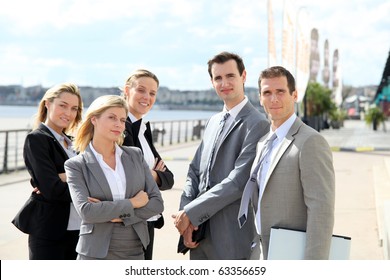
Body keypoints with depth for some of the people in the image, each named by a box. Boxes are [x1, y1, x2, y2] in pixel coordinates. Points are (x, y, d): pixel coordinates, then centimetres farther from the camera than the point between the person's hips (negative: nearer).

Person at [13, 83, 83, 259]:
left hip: (77, 229, 7)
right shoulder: (36, 139, -8)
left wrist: (66, 178, -17)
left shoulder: (69, 142, 15)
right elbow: (52, 189, -19)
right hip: (48, 233, -7)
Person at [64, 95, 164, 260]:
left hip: (135, 252, 3)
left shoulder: (135, 155, 9)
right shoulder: (76, 165, -2)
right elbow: (86, 211, -15)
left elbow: (157, 202, 3)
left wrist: (119, 216, -9)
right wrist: (132, 203, -10)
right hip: (96, 254, -3)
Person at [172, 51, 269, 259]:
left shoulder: (257, 124, -12)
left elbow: (238, 182, -19)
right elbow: (195, 171, 13)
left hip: (234, 239, -7)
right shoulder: (213, 122, 15)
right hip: (200, 235, 7)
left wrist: (191, 213, -14)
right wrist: (185, 212, -5)